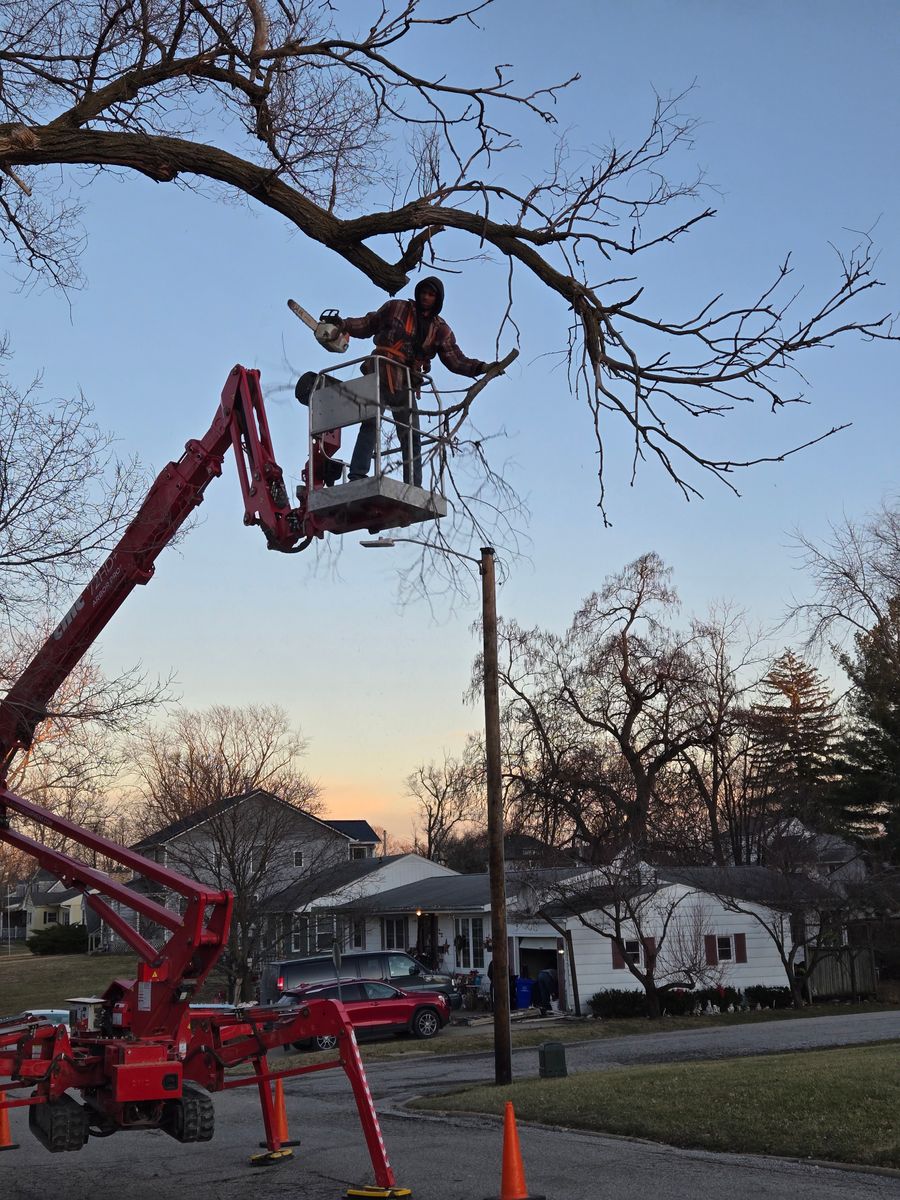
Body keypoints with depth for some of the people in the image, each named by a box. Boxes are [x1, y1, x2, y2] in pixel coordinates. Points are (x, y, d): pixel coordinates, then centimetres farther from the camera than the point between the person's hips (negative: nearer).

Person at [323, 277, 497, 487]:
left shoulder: (440, 330, 13)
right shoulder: (395, 308, 7)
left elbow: (456, 360, 9)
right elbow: (368, 325, 12)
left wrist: (483, 367, -6)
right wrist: (344, 325, -4)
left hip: (405, 385, 4)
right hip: (379, 377, -4)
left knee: (412, 438, 4)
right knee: (370, 422, -19)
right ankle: (357, 475, -25)